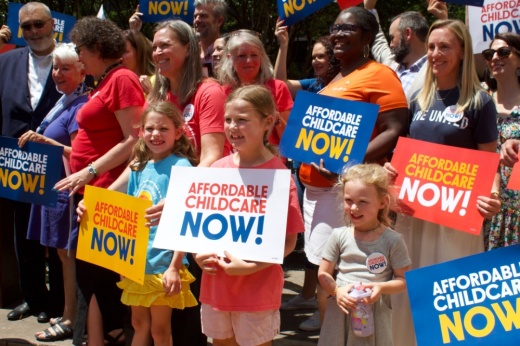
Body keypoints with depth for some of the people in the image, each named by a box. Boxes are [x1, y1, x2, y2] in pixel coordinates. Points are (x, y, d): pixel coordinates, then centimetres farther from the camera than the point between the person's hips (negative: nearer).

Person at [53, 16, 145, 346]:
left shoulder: (122, 79, -12)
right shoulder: (104, 82, 16)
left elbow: (133, 140, -19)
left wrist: (89, 172, -19)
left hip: (106, 193, -9)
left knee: (98, 274, -4)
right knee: (89, 272, 12)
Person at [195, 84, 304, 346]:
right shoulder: (218, 168, 2)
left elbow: (289, 242, -11)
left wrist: (250, 266, -21)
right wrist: (198, 252, -4)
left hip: (257, 289, -5)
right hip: (215, 284, 5)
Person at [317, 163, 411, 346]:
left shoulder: (392, 240, -6)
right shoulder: (339, 236, -1)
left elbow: (404, 279, -2)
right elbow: (323, 273, 4)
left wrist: (381, 288, -19)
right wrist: (337, 291, -14)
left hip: (375, 315, -2)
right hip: (341, 312, 2)